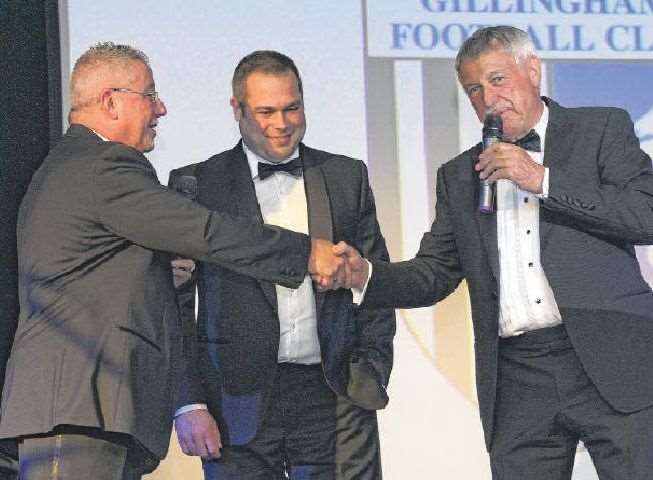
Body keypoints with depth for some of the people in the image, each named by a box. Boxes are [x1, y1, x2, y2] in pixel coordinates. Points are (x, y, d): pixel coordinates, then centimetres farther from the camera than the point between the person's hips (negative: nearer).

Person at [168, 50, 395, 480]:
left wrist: (372, 375, 3)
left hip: (335, 396, 2)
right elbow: (175, 305, 2)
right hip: (240, 404, -2)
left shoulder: (347, 176, 12)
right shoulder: (196, 185, 4)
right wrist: (189, 403, -6)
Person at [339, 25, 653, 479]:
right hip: (516, 381, 3)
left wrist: (543, 181, -10)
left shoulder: (602, 130, 7)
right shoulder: (460, 175, 19)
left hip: (610, 362, -3)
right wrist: (366, 274, -5)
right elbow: (436, 274, 15)